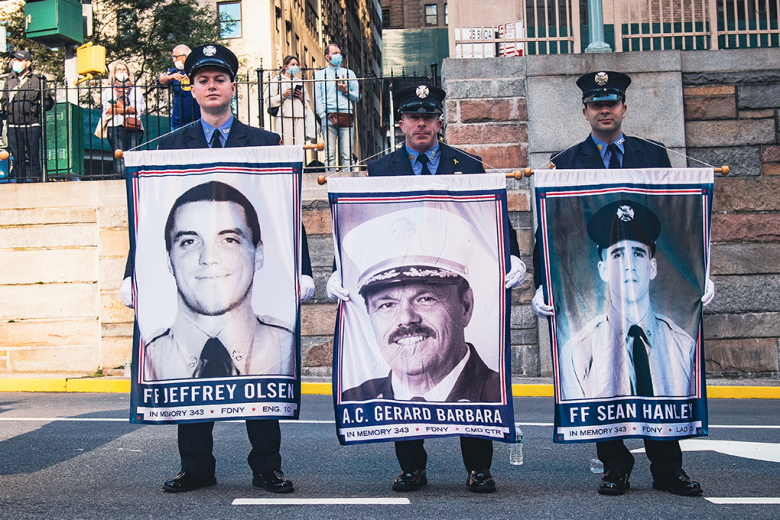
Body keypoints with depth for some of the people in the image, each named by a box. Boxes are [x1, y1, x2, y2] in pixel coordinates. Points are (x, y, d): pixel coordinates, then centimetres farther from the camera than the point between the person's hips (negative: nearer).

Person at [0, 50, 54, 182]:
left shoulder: (37, 80, 2)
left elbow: (48, 102, 1)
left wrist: (35, 109, -10)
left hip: (31, 125, -4)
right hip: (13, 126, 4)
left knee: (33, 157, -5)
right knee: (17, 158, 6)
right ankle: (20, 182, 12)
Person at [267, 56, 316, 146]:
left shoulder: (300, 82, 23)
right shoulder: (277, 80, 10)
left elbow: (308, 103, 24)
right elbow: (270, 102, 2)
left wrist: (302, 98, 4)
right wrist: (283, 95, -8)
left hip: (300, 119, 4)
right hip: (284, 118, -3)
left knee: (300, 145, -7)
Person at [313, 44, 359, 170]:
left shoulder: (349, 73, 20)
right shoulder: (319, 74, 14)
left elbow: (357, 96, 19)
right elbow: (317, 98, 7)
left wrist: (346, 91, -1)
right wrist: (324, 116, -6)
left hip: (347, 116, 2)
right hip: (329, 117, -1)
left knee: (347, 154, -5)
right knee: (330, 154, -7)